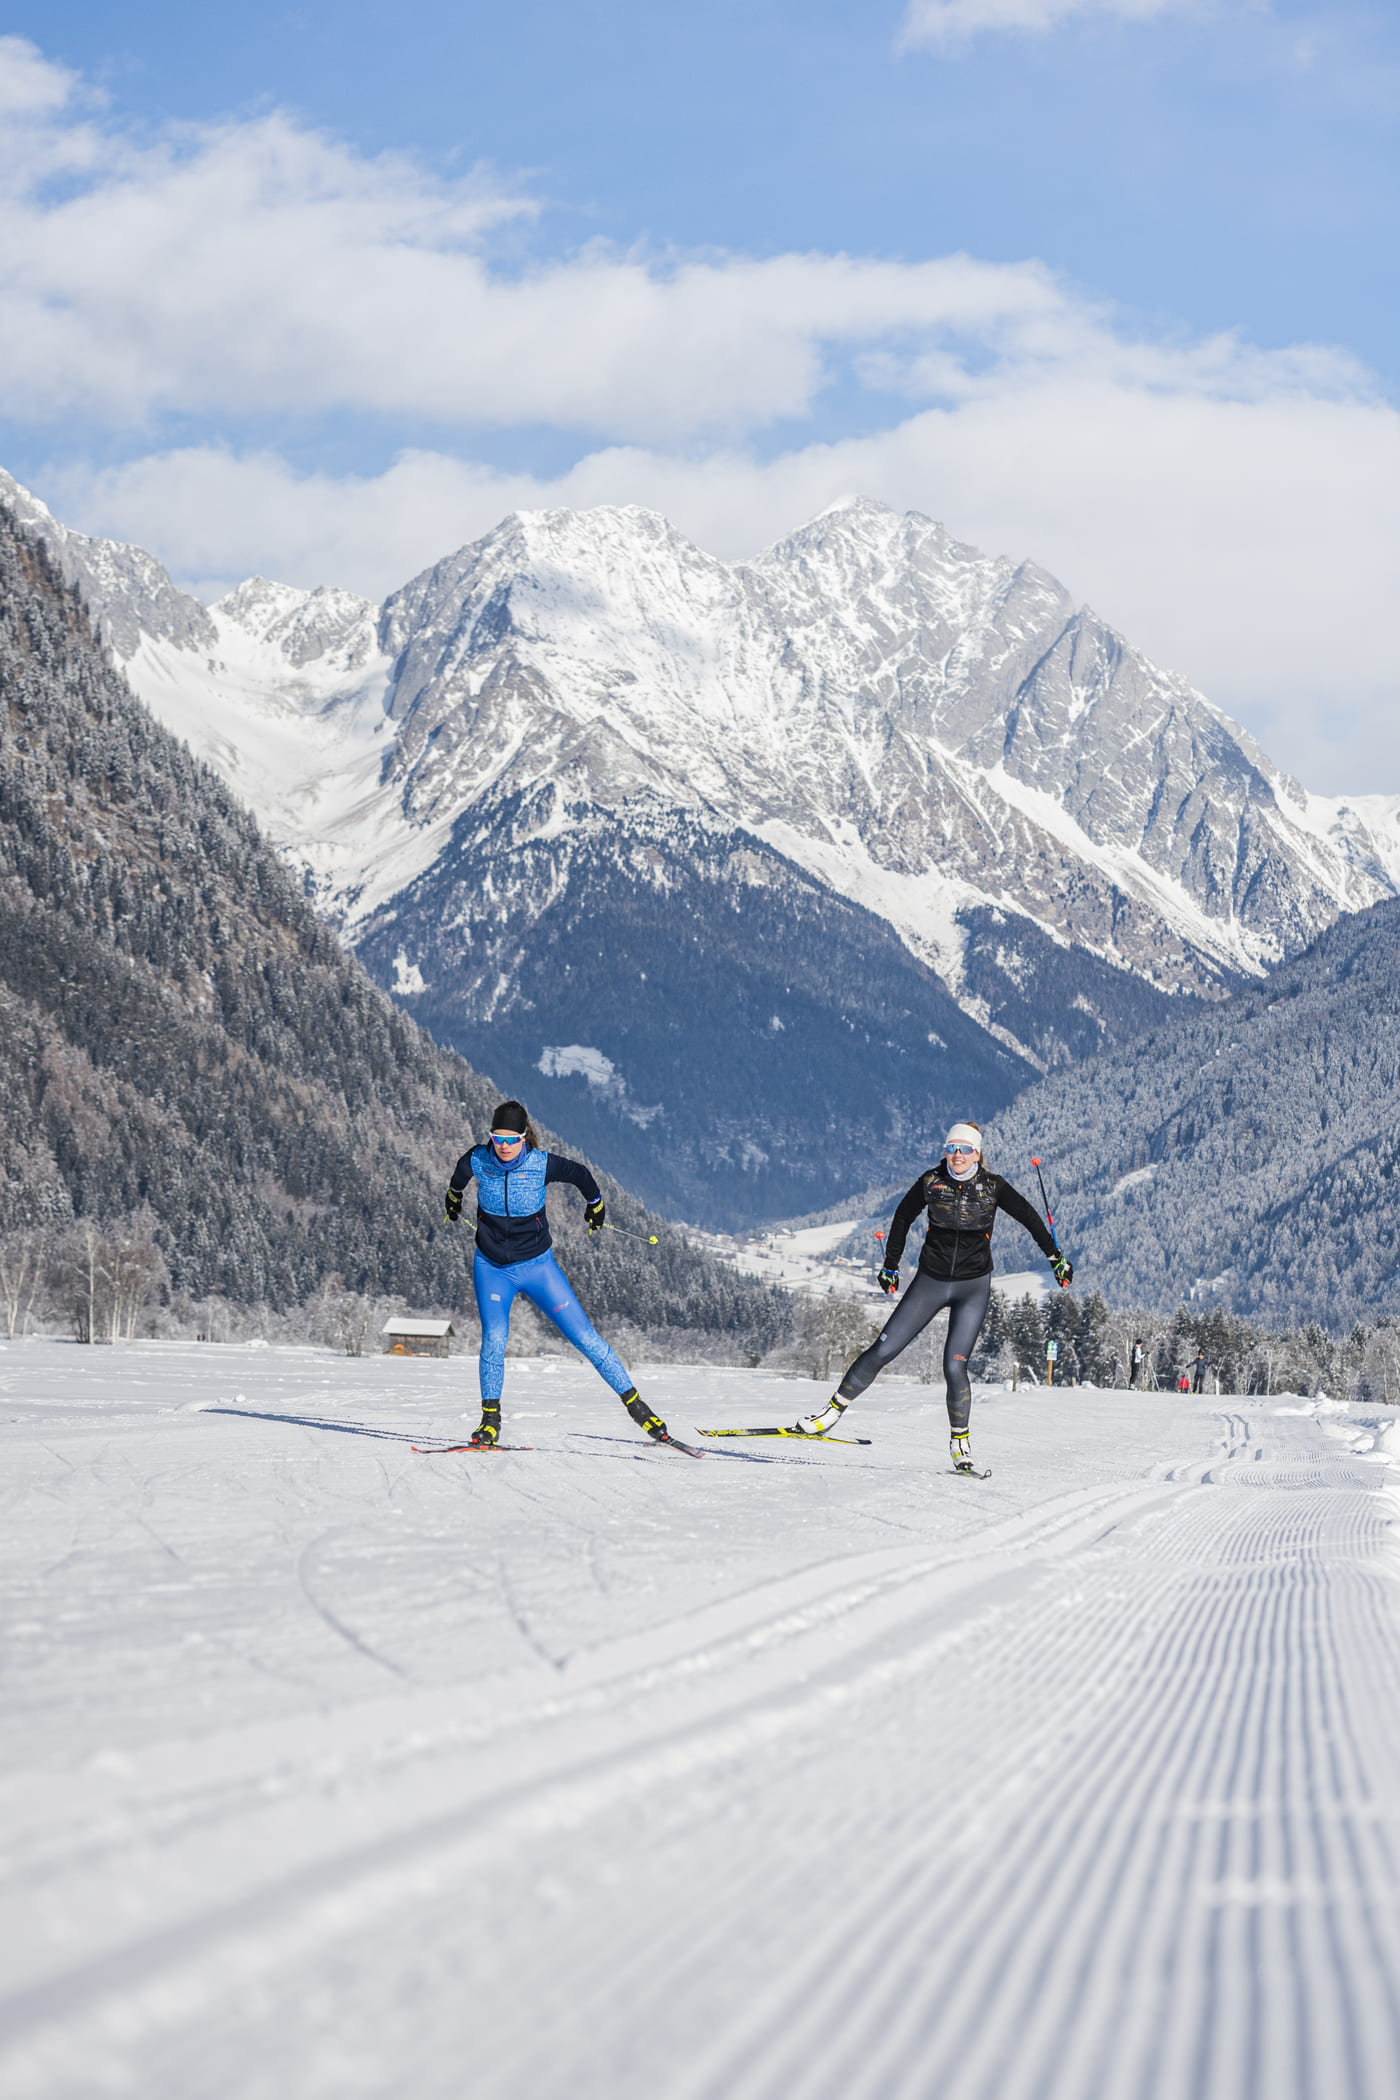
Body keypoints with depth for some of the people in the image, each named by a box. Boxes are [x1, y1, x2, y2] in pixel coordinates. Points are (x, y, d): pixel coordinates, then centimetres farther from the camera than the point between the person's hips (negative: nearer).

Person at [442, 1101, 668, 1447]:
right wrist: (453, 1197, 33)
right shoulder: (478, 1161, -12)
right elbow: (459, 1174, 14)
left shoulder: (542, 1164, -17)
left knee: (584, 1336, -5)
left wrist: (595, 1204, 22)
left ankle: (634, 1403, 4)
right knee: (494, 1337, -21)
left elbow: (580, 1174, 4)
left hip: (536, 1265, -1)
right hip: (491, 1267, 1)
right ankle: (490, 1418, -5)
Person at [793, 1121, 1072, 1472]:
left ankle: (960, 1440, 6)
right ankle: (833, 1410, 9)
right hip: (931, 1281, 1)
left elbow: (1029, 1217, 3)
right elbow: (903, 1217, 9)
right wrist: (891, 1265, 13)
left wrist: (1055, 1257, 1)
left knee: (954, 1366, -12)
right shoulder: (931, 1182, -5)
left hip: (973, 1287, -1)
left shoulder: (992, 1187, -8)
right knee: (882, 1351, -3)